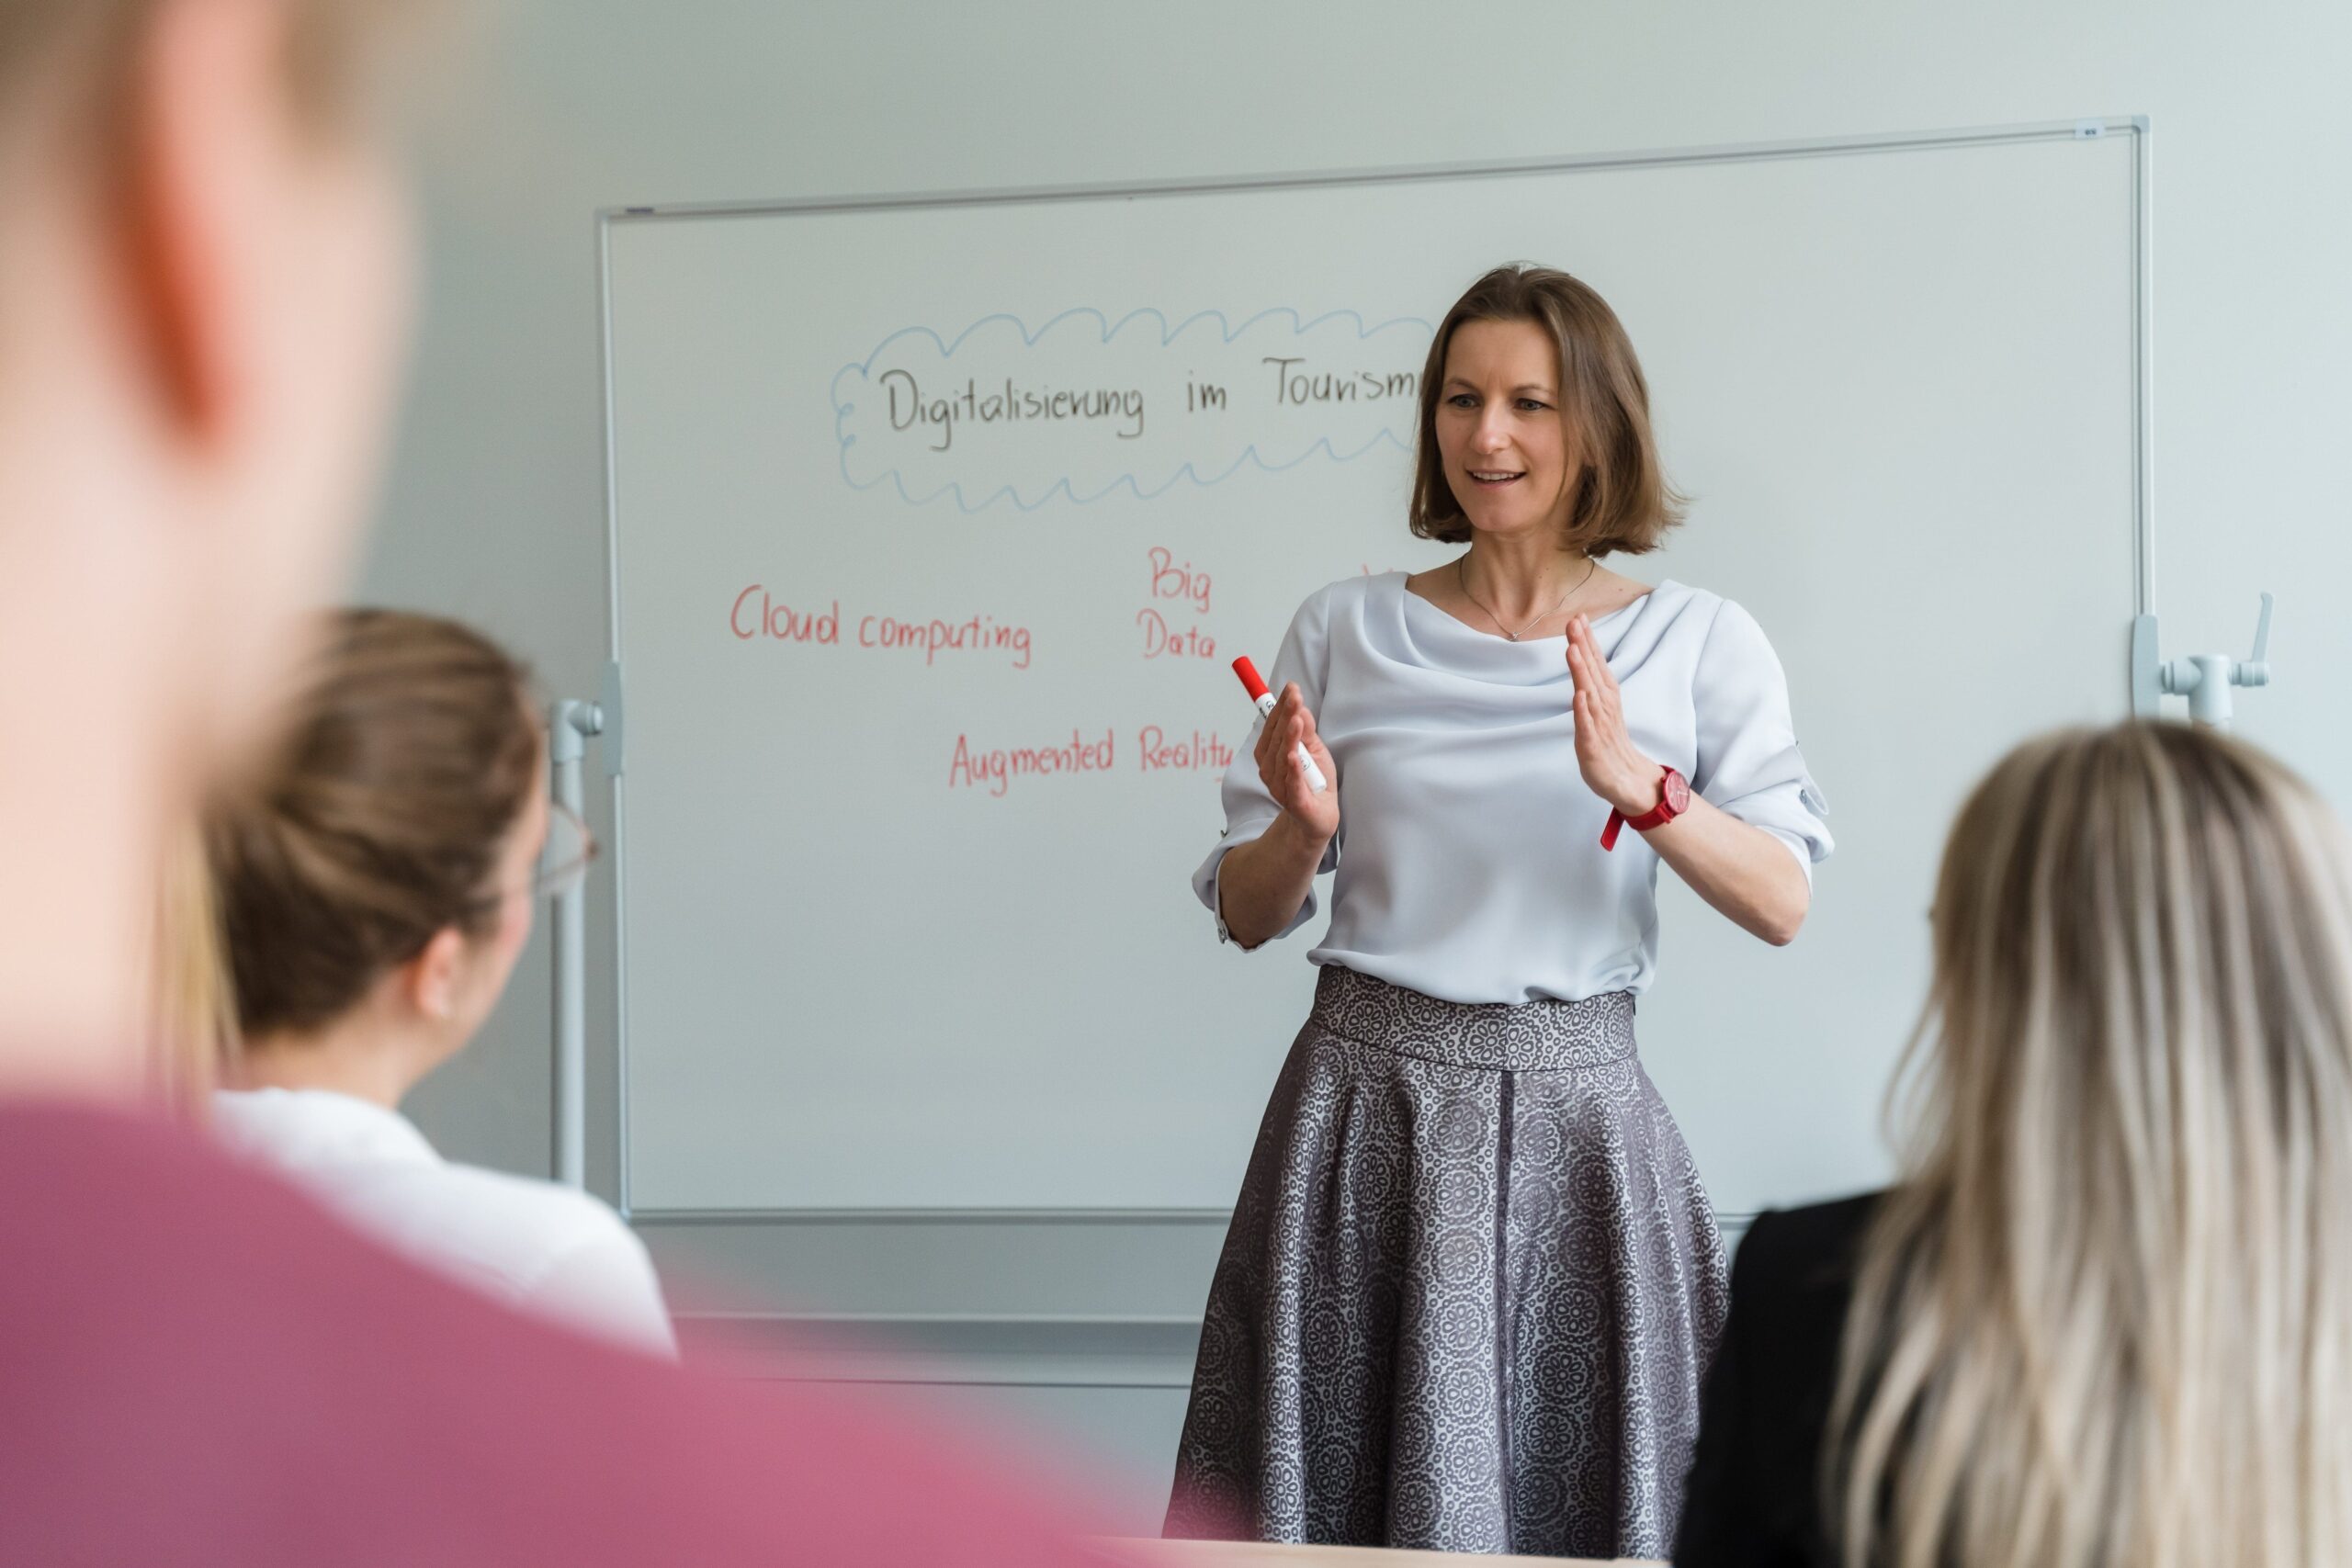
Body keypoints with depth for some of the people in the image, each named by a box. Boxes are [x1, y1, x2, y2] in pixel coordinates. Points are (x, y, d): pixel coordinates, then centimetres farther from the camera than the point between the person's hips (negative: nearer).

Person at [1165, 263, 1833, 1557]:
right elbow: (1245, 915, 10)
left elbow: (1784, 904, -5)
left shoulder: (1699, 645, 4)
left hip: (1573, 1110, -1)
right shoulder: (1344, 632, 6)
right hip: (1365, 1103, 1)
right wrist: (1301, 827, -12)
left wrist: (1639, 787, -20)